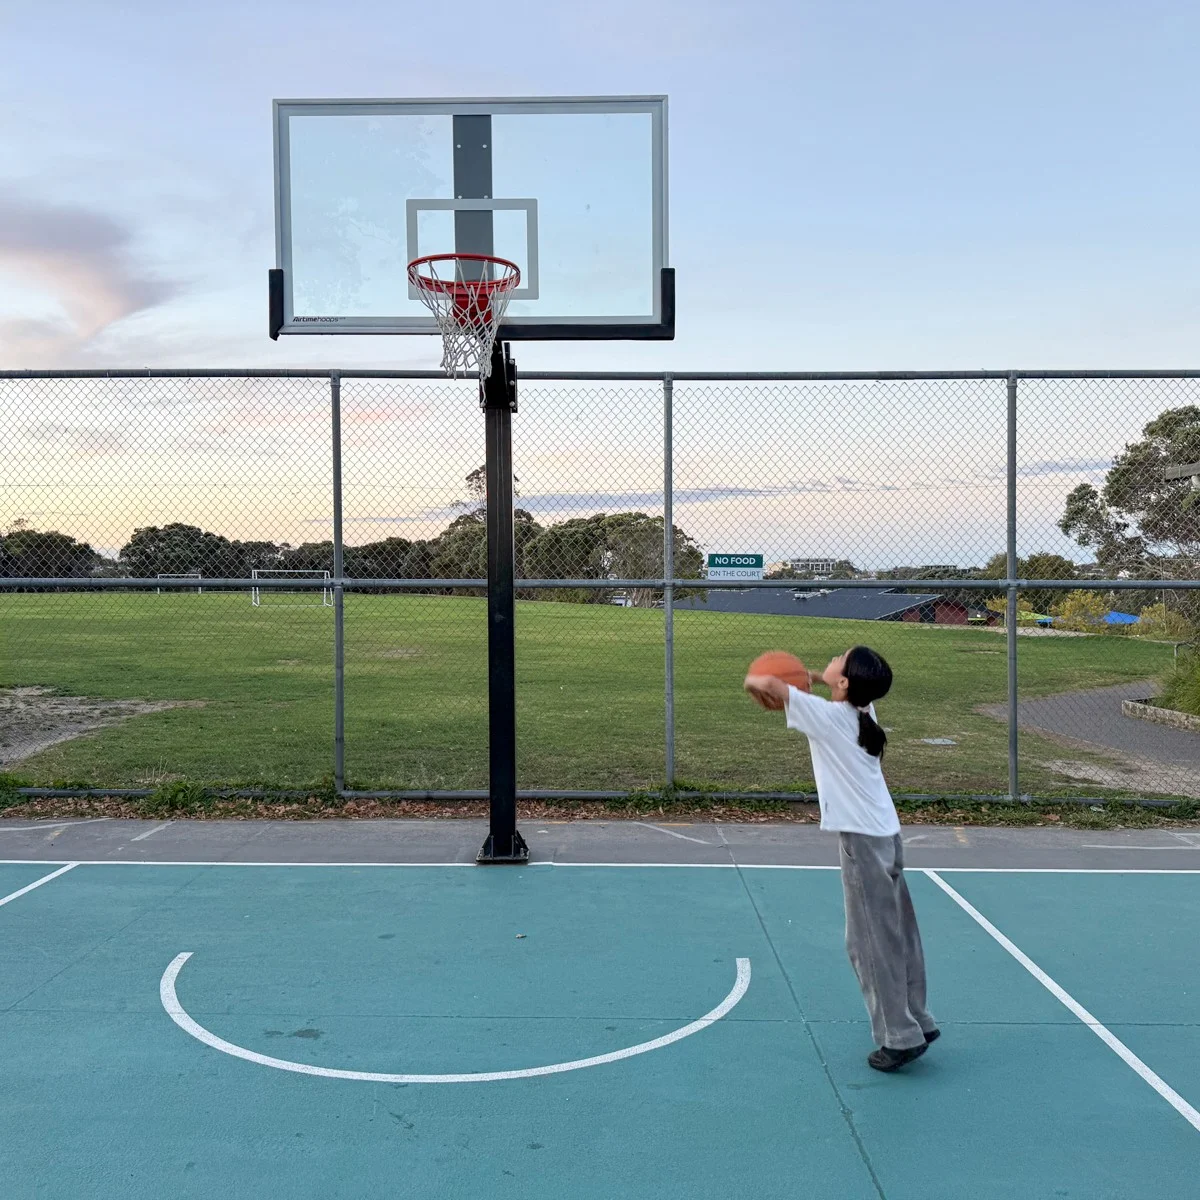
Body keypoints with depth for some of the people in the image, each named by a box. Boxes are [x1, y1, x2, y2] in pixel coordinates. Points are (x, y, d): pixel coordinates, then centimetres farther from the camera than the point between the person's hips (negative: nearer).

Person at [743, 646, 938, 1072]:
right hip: (885, 836, 8)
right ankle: (917, 1022, 26)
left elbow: (767, 683, -22)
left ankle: (899, 1037, 9)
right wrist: (815, 679, 15)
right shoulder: (862, 710, 6)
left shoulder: (830, 717, -15)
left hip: (863, 842, -8)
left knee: (871, 942, 1)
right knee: (897, 938, 16)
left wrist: (756, 682, 2)